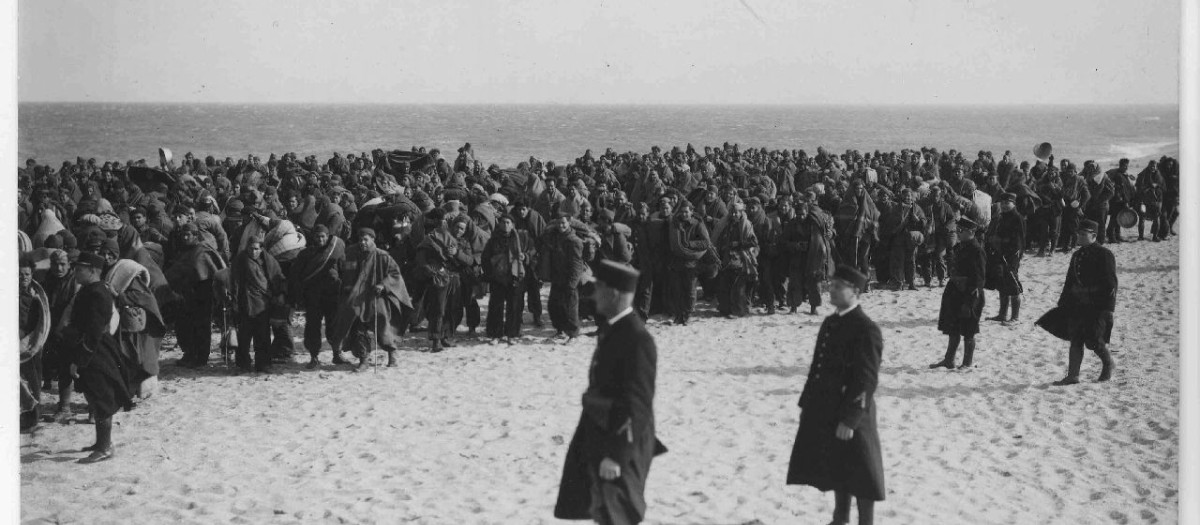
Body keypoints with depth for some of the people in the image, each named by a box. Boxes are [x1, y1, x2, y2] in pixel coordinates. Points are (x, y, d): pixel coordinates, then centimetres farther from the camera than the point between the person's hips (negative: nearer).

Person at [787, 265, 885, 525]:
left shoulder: (866, 329, -17)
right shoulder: (830, 323, 10)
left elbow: (866, 380, -19)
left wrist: (849, 419, -20)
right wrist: (807, 403, 14)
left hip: (851, 415, -8)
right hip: (825, 412, 8)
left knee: (859, 475, 2)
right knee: (837, 472, 19)